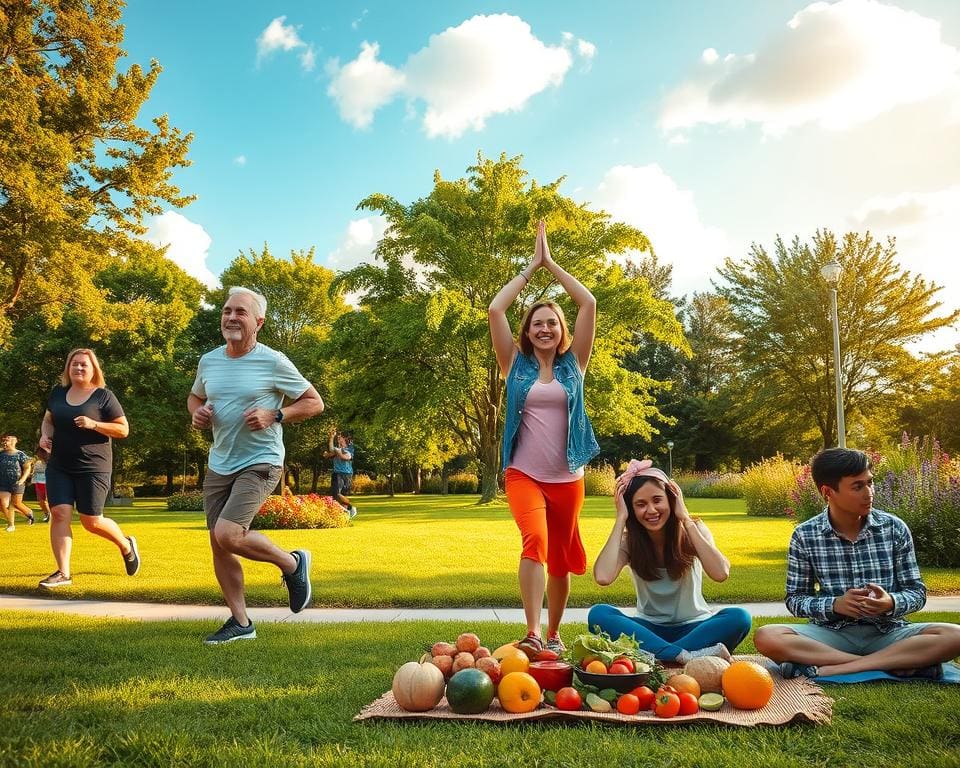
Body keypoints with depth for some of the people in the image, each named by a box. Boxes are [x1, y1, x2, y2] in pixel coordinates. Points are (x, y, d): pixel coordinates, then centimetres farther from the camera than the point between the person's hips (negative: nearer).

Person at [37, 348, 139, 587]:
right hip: (59, 467, 4)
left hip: (93, 467, -4)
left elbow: (123, 429, -6)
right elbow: (48, 420, 23)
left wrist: (93, 424, -20)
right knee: (59, 513, -9)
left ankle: (127, 545, 25)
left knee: (91, 521, -3)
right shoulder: (58, 392, 8)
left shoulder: (103, 395, -6)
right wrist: (45, 435, 1)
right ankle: (63, 573, -3)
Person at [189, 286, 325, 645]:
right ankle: (240, 622, 23)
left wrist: (275, 416, -20)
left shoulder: (273, 362, -10)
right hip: (219, 465, 7)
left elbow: (315, 402, -6)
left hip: (260, 463, -6)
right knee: (218, 544, 7)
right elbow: (194, 397, 25)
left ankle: (293, 563, 5)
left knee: (227, 535, -21)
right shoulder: (208, 361, 6)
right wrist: (196, 413, 1)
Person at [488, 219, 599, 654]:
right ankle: (532, 634, -29)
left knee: (561, 558, 11)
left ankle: (553, 635, 29)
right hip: (523, 472, -2)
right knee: (535, 540, -27)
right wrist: (531, 266, 2)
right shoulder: (516, 364, 4)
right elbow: (495, 310, -5)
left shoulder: (573, 364, 5)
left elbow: (589, 304, -2)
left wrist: (551, 264, 3)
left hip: (567, 477, 2)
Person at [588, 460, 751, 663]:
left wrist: (685, 519, -21)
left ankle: (657, 655, -31)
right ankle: (685, 656, -35)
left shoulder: (693, 530, -6)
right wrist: (621, 518, -21)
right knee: (598, 614, -28)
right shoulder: (629, 541, -6)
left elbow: (721, 573, -26)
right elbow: (603, 577, -29)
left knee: (739, 618, -30)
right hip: (649, 629, 1)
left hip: (692, 628, 0)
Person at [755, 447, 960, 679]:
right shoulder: (804, 536, -4)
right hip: (832, 633, -1)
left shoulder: (894, 528, -1)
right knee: (766, 637, -29)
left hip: (887, 632, 1)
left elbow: (917, 592, 4)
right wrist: (835, 605, -18)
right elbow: (795, 599, 1)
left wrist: (891, 603, -19)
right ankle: (900, 663, -26)